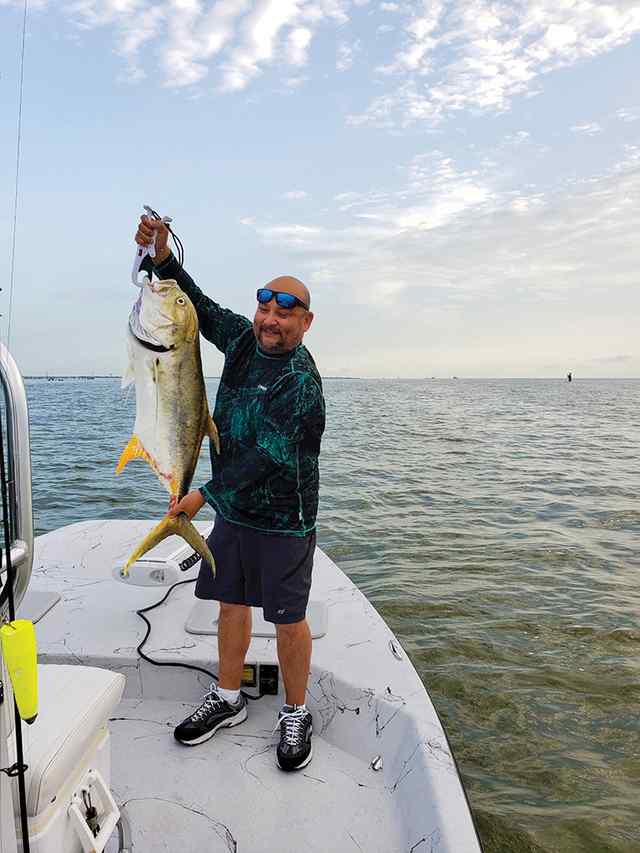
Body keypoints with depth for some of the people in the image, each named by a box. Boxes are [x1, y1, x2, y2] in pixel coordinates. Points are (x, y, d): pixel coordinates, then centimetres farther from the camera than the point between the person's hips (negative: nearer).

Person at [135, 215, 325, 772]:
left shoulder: (301, 381, -20)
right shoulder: (243, 340, 2)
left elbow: (267, 456, -24)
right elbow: (198, 305, 14)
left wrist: (206, 495, -21)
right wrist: (163, 257, 0)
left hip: (283, 520, -7)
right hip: (232, 509, 7)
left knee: (288, 619, 4)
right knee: (232, 604, 16)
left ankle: (295, 715, 24)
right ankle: (228, 700, 35)